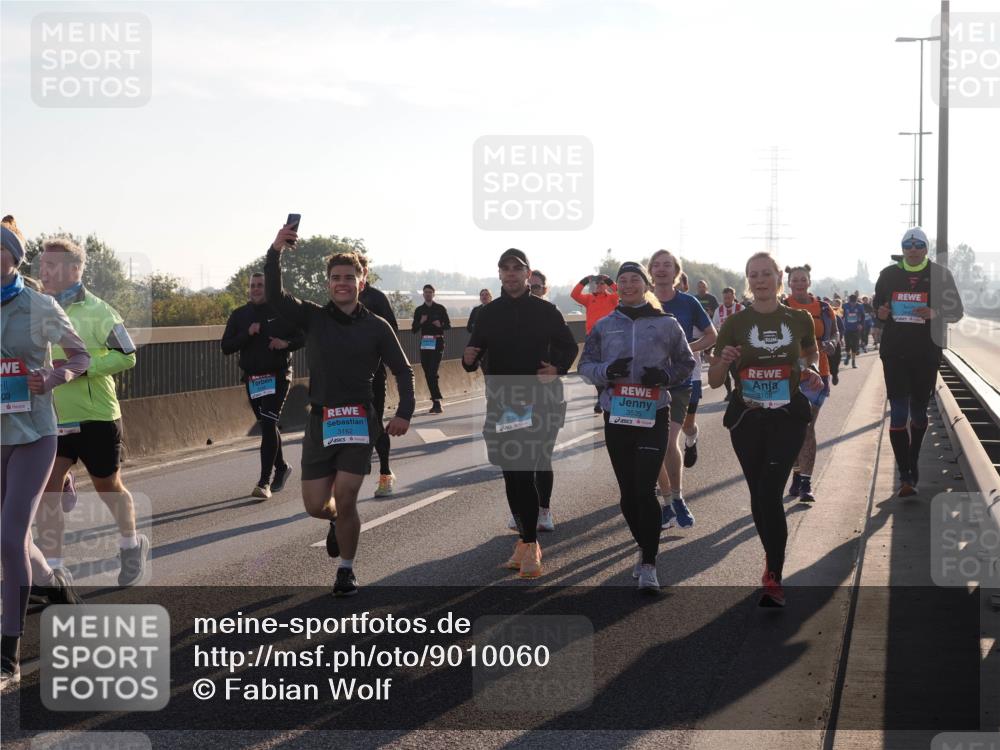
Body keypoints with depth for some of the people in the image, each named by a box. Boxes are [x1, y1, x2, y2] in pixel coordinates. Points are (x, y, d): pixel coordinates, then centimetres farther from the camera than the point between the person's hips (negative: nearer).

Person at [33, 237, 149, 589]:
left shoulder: (96, 311, -13)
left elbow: (127, 356, -17)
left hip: (95, 417, -4)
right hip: (52, 418, 4)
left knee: (108, 488, 13)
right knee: (47, 490, -7)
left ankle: (132, 545, 39)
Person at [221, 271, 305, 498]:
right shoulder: (239, 315, 7)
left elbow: (303, 337, 6)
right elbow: (225, 347, 1)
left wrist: (287, 343, -15)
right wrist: (247, 334, -14)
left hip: (278, 377, -4)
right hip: (252, 379, 4)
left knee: (268, 425, -15)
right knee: (267, 426, 14)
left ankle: (264, 482, -16)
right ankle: (281, 467, 37)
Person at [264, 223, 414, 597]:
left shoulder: (376, 327, 2)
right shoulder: (313, 317, 3)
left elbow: (403, 371, 6)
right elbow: (274, 295, -12)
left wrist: (404, 412, -9)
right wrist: (275, 251, -25)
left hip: (359, 421, -2)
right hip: (320, 420, 2)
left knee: (344, 501, -11)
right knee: (316, 506, 2)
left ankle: (346, 569, 11)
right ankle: (339, 521, 39)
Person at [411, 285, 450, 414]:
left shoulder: (440, 308, 2)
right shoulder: (419, 310, 10)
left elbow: (448, 325, 5)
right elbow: (414, 329, 8)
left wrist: (440, 325, -16)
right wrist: (421, 322, -11)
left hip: (437, 342, -4)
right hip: (424, 344, 4)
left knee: (433, 373, -15)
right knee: (428, 374, 5)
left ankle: (436, 402, -17)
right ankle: (436, 402, 12)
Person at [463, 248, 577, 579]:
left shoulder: (545, 311, 3)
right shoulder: (489, 313, 9)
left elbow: (569, 347, 11)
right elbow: (475, 354, 12)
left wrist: (558, 368, -8)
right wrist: (469, 360, -12)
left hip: (539, 403, -3)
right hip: (501, 404, 3)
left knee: (524, 474, -11)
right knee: (512, 475, 6)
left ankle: (528, 543, -5)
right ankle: (527, 541, 19)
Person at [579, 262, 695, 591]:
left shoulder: (666, 324, 2)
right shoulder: (604, 326, 8)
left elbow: (686, 363, 8)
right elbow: (585, 365, 7)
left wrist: (665, 375, -12)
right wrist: (607, 371, -14)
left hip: (653, 415, -3)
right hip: (616, 416, 3)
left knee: (645, 490, -12)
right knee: (627, 492, 8)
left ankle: (649, 565, -6)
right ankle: (645, 548, 30)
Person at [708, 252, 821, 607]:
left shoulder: (799, 320, 2)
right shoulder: (735, 323, 1)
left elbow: (811, 355, 21)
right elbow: (714, 381, 3)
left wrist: (812, 374, -1)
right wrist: (724, 361, -19)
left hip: (787, 416, -2)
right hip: (746, 418, 2)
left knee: (769, 491, -16)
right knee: (758, 494, 9)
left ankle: (774, 578, -13)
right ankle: (773, 559, 31)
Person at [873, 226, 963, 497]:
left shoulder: (939, 275, 0)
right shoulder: (889, 274, 5)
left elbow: (957, 312, 3)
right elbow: (876, 304, 19)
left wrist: (935, 313, -17)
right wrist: (880, 312, -5)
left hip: (927, 354, 0)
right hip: (894, 353, 0)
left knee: (919, 412, 13)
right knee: (898, 414, -8)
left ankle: (913, 461, 37)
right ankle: (905, 476, -8)